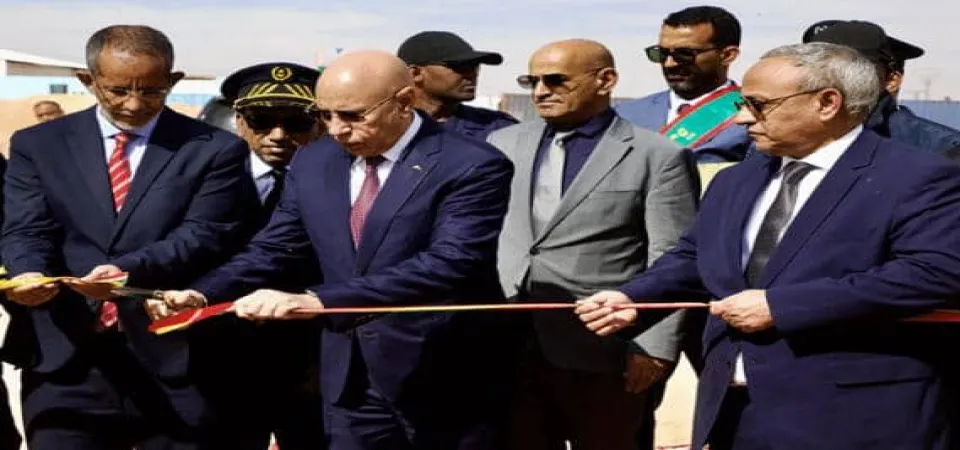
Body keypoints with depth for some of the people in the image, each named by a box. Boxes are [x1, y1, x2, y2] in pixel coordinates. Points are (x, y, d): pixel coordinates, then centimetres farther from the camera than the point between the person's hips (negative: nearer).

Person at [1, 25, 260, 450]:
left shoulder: (215, 150, 2)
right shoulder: (37, 145, 10)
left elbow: (205, 235, -8)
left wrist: (129, 270, -26)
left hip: (178, 363, -1)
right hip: (66, 360, 2)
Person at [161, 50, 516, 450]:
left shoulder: (472, 166, -16)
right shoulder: (312, 162, 6)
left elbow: (447, 264, -27)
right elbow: (275, 247, 11)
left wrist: (316, 302, -33)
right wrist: (202, 294, -9)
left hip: (447, 384, -4)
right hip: (351, 382, 5)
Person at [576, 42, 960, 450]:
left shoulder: (918, 178, -10)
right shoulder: (736, 180, 14)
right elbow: (692, 259, 21)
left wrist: (779, 306, -22)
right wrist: (630, 298, 0)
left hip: (850, 415, -6)